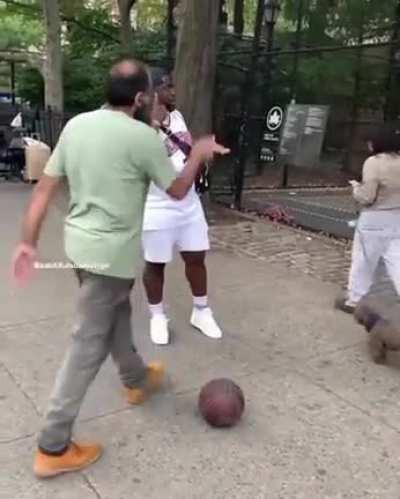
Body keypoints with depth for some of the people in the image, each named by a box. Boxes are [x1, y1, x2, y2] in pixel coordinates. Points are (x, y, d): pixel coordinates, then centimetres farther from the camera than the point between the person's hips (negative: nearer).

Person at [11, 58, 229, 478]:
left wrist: (28, 243, 8)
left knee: (116, 312, 27)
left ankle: (136, 379, 50)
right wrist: (199, 154, 13)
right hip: (111, 251, -8)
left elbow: (44, 188, 3)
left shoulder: (76, 124, 4)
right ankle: (53, 447, 11)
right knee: (89, 344, 1)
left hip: (80, 241, 8)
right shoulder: (144, 136, -15)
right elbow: (177, 191, -2)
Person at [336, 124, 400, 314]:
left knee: (363, 262, 9)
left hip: (374, 220, -6)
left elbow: (366, 197, -17)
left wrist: (356, 187, 0)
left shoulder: (374, 162, -16)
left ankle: (354, 300, 22)